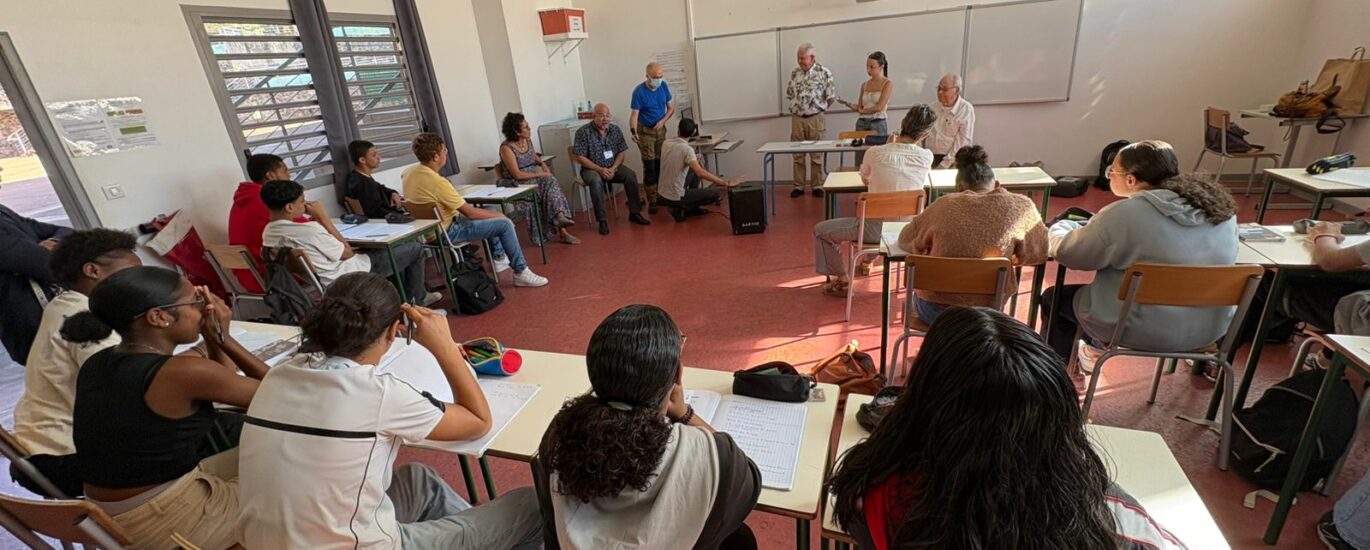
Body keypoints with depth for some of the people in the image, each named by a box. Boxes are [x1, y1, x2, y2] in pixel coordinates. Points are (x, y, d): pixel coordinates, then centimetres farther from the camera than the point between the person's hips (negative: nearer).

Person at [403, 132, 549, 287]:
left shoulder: (409, 172, -3)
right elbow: (470, 213, -23)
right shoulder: (438, 182, -29)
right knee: (505, 223, -11)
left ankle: (499, 258, 31)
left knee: (486, 212, 25)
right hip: (446, 232, -10)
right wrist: (498, 215, -7)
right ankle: (521, 273, -3)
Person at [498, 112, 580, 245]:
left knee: (550, 182, -26)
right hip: (518, 184, -6)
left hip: (536, 177, 6)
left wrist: (543, 164, 6)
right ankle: (560, 230, -31)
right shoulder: (506, 148, -15)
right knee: (550, 182, -28)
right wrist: (540, 174, -19)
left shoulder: (528, 140, 7)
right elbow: (517, 175, -21)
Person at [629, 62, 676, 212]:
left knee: (661, 164, 5)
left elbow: (671, 107, 6)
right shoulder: (639, 91, -17)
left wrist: (663, 121, -12)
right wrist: (633, 132, -38)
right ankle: (652, 201, -5)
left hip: (661, 130, 5)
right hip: (645, 131, -5)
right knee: (649, 166, -8)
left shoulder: (663, 86, -2)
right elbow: (634, 115, -21)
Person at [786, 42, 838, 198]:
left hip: (815, 119, -3)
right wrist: (797, 106, 9)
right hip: (796, 119, 3)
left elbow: (831, 96, -3)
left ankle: (817, 186, 12)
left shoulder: (824, 73, -6)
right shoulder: (794, 73, 6)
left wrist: (820, 108, 5)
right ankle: (798, 186, 15)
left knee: (816, 155, 4)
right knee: (798, 155, 7)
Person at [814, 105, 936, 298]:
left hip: (878, 229, -5)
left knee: (820, 231, 13)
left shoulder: (875, 153, -13)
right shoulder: (927, 157, -6)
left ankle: (842, 280, 19)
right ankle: (867, 261, 55)